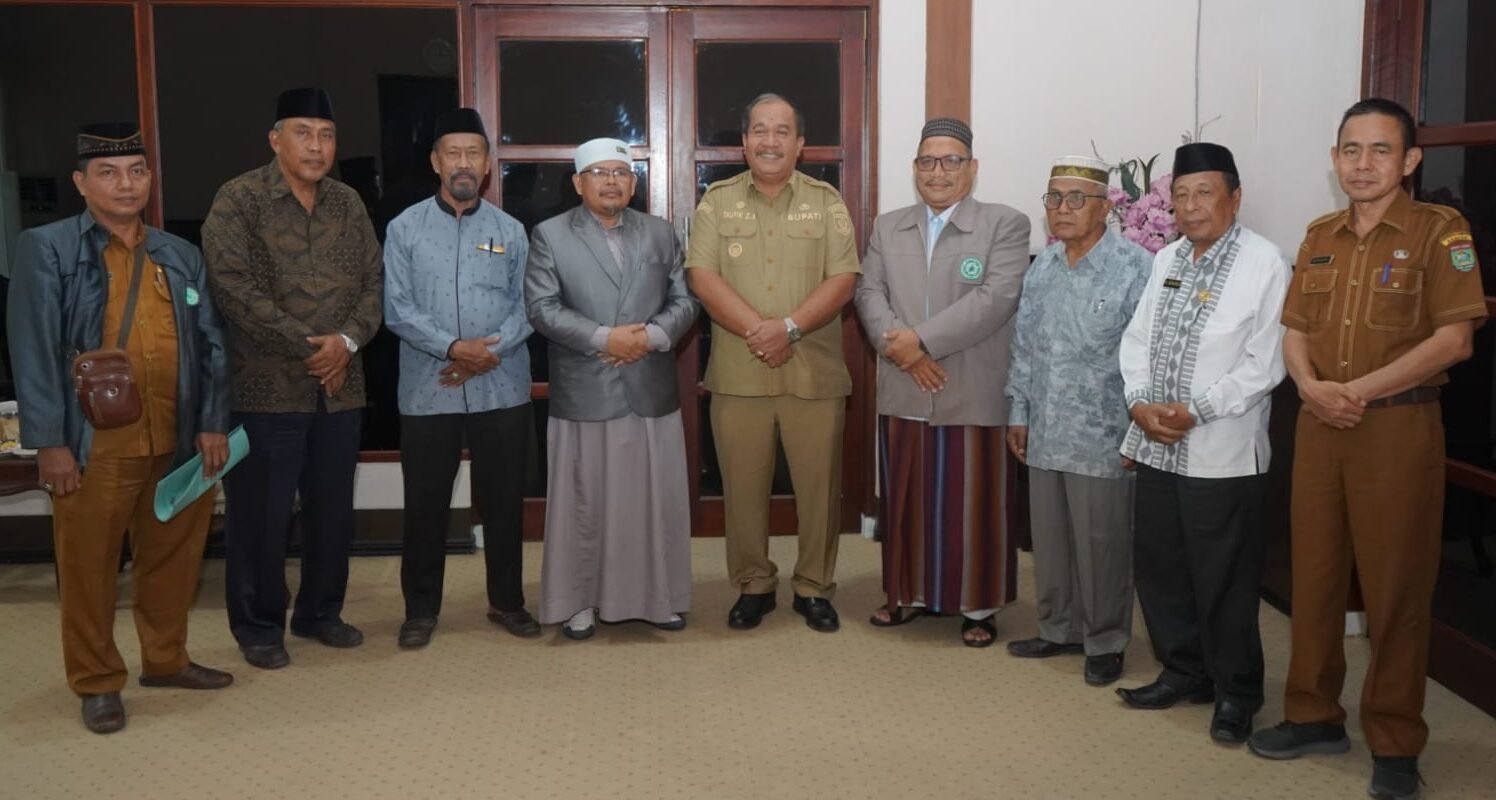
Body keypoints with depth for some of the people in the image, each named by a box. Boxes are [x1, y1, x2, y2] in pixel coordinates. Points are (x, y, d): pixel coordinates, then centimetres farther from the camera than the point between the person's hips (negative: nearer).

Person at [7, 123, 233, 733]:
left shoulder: (181, 256, 12)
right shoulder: (46, 249, -1)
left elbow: (210, 346, 12)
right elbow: (35, 351, -7)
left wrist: (213, 424, 3)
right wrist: (49, 441, -12)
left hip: (178, 441, 4)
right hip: (94, 445, -4)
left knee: (174, 557, 14)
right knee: (88, 567, 6)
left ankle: (165, 659, 32)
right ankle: (96, 682, 21)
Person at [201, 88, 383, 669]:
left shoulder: (348, 204, 11)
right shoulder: (238, 201, -6)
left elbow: (373, 282, 8)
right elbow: (237, 289, -14)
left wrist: (347, 340, -10)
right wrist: (306, 347, -14)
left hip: (339, 386, 5)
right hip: (267, 387, -5)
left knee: (333, 510, 13)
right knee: (261, 514, 3)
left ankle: (320, 612, 29)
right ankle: (259, 626, 18)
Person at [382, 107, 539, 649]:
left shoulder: (510, 230, 7)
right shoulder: (405, 228, 2)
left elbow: (526, 306, 2)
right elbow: (397, 309, -5)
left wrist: (491, 349, -15)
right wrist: (453, 347, -17)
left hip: (502, 389, 1)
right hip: (428, 390, -1)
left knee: (503, 500, 9)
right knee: (426, 503, 6)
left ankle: (507, 601, 24)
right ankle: (421, 608, 20)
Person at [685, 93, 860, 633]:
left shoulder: (826, 201, 5)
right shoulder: (717, 201, 6)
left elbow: (843, 280, -4)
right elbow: (702, 277, -4)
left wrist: (790, 327, -18)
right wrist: (756, 329, -17)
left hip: (815, 372, 0)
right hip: (737, 373, 0)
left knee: (819, 485, 6)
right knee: (743, 486, 8)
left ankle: (814, 588, 21)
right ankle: (753, 586, 23)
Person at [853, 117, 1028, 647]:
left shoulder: (1007, 225, -2)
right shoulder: (887, 228, 13)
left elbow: (995, 300, -13)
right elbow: (869, 293, 3)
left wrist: (922, 338, -18)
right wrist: (902, 349, -14)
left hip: (975, 395, -4)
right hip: (903, 394, 4)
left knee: (974, 506, 5)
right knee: (906, 501, 13)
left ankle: (979, 606, 17)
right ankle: (908, 594, 28)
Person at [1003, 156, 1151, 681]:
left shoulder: (1136, 269, -10)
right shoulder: (1041, 269, 11)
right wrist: (1019, 413, 16)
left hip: (1103, 440, -6)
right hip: (1045, 436, 6)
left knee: (1102, 548, 4)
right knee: (1049, 540, 15)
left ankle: (1105, 643, 21)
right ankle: (1059, 629, 31)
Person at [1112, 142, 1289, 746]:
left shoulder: (1264, 264, -8)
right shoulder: (1167, 259, 12)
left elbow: (1264, 364, -13)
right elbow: (1137, 338, 11)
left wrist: (1196, 412, -17)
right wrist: (1140, 401, -5)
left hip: (1221, 452, -6)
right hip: (1155, 446, 6)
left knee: (1224, 580, 2)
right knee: (1158, 566, 14)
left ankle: (1236, 693, 19)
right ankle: (1183, 672, 31)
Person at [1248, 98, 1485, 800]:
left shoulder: (1438, 230, -6)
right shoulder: (1319, 237, 12)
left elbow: (1453, 340, -13)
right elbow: (1295, 333, 11)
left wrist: (1358, 390, -16)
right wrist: (1312, 386, -10)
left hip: (1399, 427, -5)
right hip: (1318, 426, 5)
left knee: (1395, 587, 2)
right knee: (1314, 575, 11)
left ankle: (1395, 743, 14)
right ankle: (1315, 715, 25)